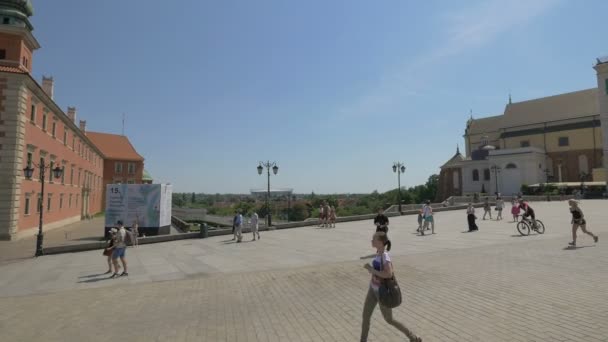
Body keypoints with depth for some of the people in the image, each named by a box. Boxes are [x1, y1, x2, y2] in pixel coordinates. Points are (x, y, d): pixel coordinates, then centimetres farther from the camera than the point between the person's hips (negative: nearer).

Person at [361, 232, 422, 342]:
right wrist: (371, 269, 5)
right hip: (373, 289, 7)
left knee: (389, 320, 12)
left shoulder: (384, 256, -28)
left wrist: (371, 269, -32)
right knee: (365, 316, 11)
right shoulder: (378, 252, -3)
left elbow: (389, 274, -40)